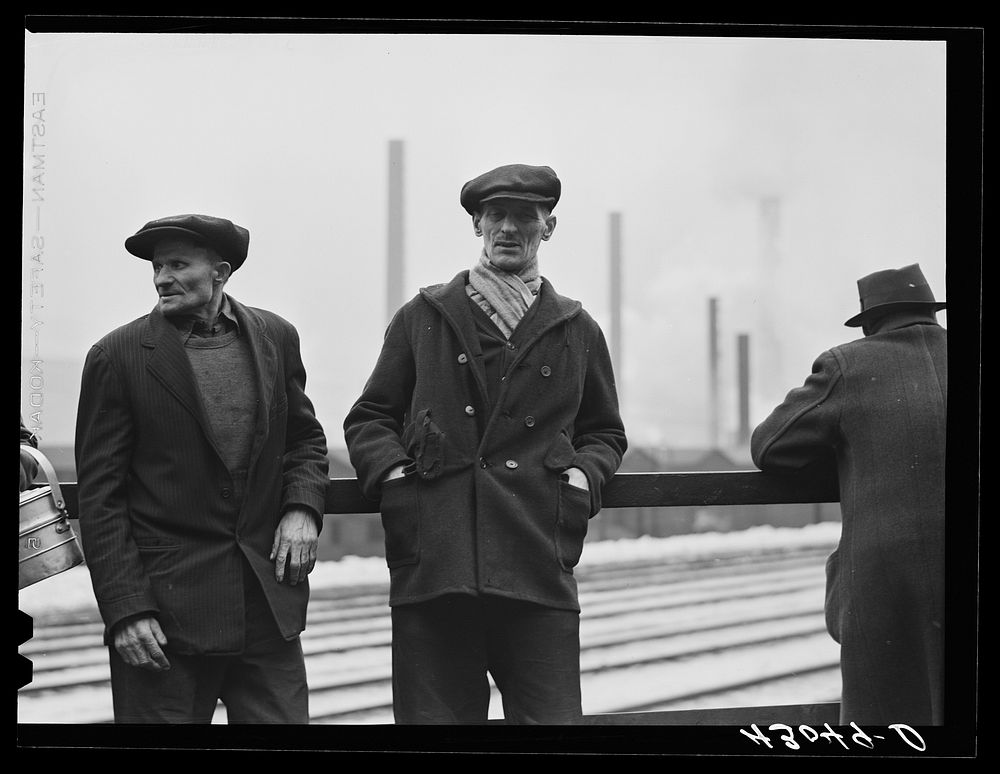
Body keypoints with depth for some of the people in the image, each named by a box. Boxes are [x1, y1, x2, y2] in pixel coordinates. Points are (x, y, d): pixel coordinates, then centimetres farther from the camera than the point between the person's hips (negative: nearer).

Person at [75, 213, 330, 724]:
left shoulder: (275, 338, 7)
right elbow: (99, 496, -4)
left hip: (268, 603, 3)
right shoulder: (118, 356, -4)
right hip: (166, 610, -3)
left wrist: (303, 505, -1)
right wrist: (124, 608, -11)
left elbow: (305, 437, 20)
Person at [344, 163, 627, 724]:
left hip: (539, 572, 1)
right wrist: (392, 472, -3)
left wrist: (582, 476, 5)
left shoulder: (577, 332, 17)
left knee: (552, 717, -4)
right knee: (433, 715, 1)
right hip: (431, 567, 0)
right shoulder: (424, 319, 14)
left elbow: (605, 433, 26)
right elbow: (369, 420, 17)